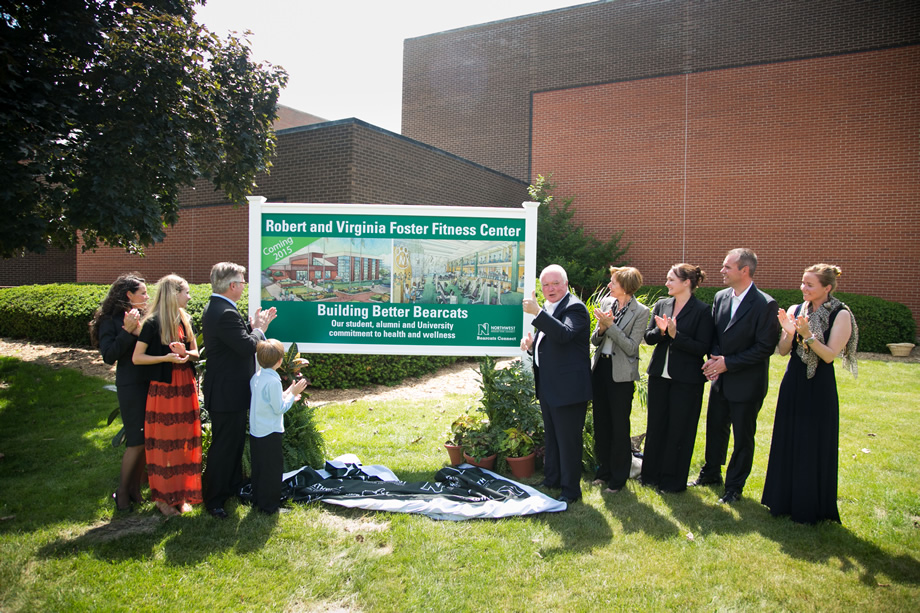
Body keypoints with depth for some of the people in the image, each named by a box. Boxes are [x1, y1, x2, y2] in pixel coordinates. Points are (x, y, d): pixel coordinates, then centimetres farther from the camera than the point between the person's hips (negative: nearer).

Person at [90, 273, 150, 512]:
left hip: (150, 384, 5)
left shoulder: (146, 316, 8)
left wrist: (141, 330, -12)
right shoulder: (111, 320, -5)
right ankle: (122, 491, 15)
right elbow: (109, 356, -12)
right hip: (130, 386, -5)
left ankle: (135, 489, 21)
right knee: (137, 441, -3)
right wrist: (128, 331, -19)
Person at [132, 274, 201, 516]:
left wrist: (186, 353, -7)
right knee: (164, 443, 1)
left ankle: (181, 494, 19)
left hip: (186, 387, 5)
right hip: (163, 388, -5)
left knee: (184, 441, 9)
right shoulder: (152, 323, -9)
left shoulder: (185, 321, 9)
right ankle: (162, 496, 14)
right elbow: (137, 358, -9)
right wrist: (166, 357, -19)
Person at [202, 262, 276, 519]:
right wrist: (259, 330, -11)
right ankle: (214, 500, 14)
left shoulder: (216, 308, 9)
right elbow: (247, 346, -28)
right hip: (227, 394, -11)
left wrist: (254, 326, 5)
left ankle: (233, 486, 39)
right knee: (224, 446, 1)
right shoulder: (225, 313, -26)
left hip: (228, 390, 11)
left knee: (235, 442, 24)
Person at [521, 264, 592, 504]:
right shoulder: (547, 308, 13)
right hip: (547, 388, 9)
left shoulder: (574, 307, -15)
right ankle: (552, 479, 37)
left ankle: (571, 490, 15)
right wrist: (531, 344, 2)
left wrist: (537, 312, -37)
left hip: (567, 389, -9)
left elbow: (564, 334, -34)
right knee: (551, 437, 21)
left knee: (568, 440, 2)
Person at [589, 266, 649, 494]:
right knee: (601, 422, 14)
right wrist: (601, 328, -14)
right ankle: (604, 469, 30)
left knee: (619, 426, 4)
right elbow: (595, 341, 7)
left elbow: (631, 347, -15)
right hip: (600, 368, 6)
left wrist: (610, 325, -19)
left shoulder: (640, 311, -10)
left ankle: (619, 477, 19)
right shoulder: (606, 302, 6)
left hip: (621, 374, -5)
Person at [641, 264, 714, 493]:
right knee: (656, 425, 14)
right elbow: (648, 337, 5)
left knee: (679, 430, 6)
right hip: (659, 375, 5)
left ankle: (674, 481, 21)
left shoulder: (702, 310, -10)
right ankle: (652, 475, 28)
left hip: (686, 379, -5)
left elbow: (703, 347, -14)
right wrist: (660, 331, -15)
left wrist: (675, 334, -22)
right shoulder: (661, 305, 6)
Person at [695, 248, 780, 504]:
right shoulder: (720, 297, 2)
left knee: (743, 437, 9)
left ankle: (734, 486, 25)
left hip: (746, 384, -6)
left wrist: (728, 363, -20)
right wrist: (713, 358, -7)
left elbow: (765, 347, -18)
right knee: (715, 428, 19)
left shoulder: (765, 305, -18)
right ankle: (711, 473, 39)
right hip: (720, 380, 6)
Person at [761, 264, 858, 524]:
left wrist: (807, 335, -26)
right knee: (787, 442, 11)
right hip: (792, 385, 5)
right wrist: (789, 332, -16)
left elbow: (830, 355, -13)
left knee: (813, 447, 4)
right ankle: (784, 500, 27)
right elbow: (783, 351, 2)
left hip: (819, 388, -4)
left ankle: (809, 507, 21)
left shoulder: (841, 315, -8)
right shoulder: (795, 310, 4)